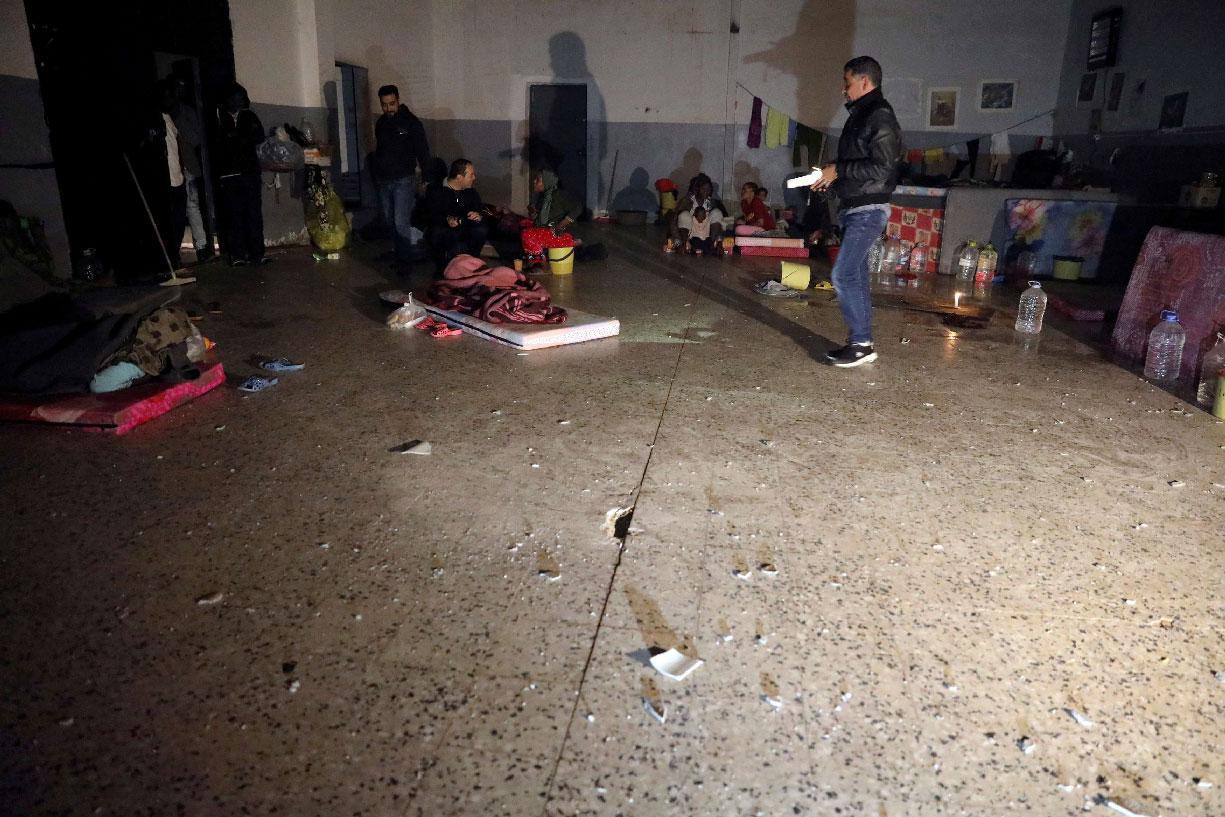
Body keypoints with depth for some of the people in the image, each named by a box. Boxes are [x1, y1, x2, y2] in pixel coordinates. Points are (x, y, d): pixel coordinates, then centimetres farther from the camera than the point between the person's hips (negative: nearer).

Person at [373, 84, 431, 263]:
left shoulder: (411, 122, -7)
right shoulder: (381, 123, 11)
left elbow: (423, 152, -7)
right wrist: (375, 173, 22)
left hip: (404, 180, -6)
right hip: (383, 181, 7)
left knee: (401, 222, -15)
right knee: (389, 221, 10)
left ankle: (408, 257, -2)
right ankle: (400, 253, 21)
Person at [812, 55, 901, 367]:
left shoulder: (880, 117, -13)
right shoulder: (859, 114, 17)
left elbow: (881, 168, -21)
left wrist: (838, 170, -16)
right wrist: (831, 174, 7)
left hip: (868, 210, -10)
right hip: (853, 208, 10)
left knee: (843, 275, -14)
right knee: (856, 276, 10)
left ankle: (862, 343, -7)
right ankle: (862, 343, 16)